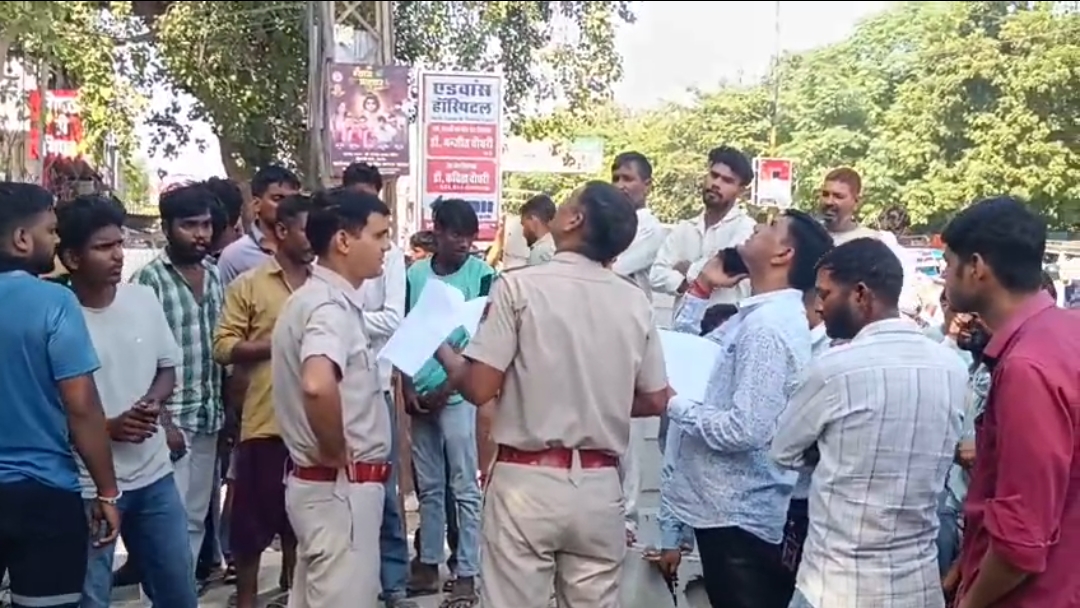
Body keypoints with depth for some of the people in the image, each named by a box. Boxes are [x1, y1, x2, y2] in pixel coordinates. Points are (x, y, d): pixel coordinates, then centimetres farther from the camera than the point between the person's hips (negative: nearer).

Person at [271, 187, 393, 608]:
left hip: (322, 482, 10)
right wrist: (335, 454, -23)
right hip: (342, 486, -10)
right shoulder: (331, 306, -19)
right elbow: (317, 386, -38)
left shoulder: (313, 297, 12)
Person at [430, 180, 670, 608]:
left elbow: (479, 388, -11)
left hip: (527, 480, -3)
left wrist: (444, 351, 9)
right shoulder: (635, 301, 1)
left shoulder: (519, 286, -10)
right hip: (599, 484, 4)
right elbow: (655, 400, 8)